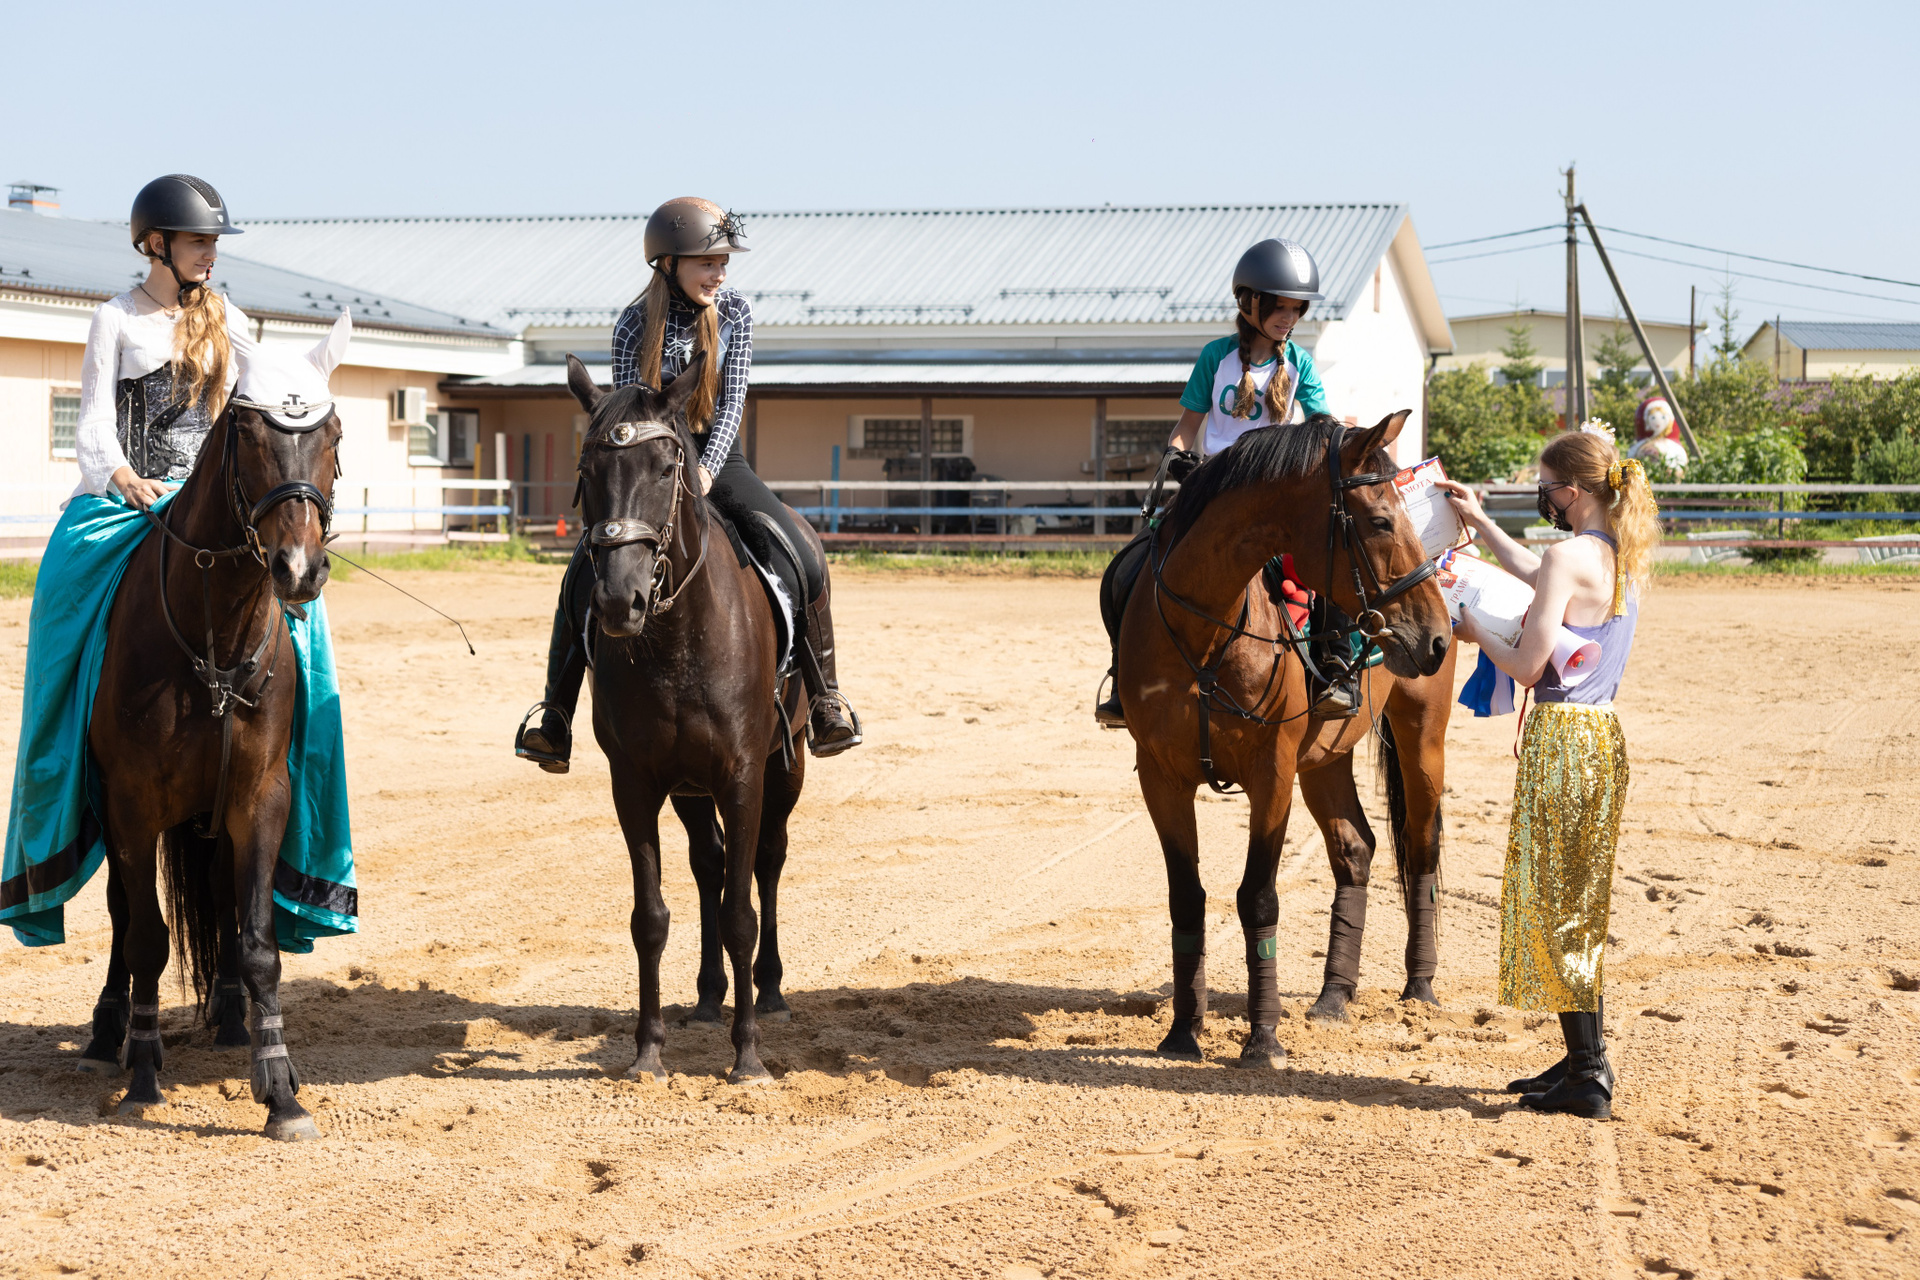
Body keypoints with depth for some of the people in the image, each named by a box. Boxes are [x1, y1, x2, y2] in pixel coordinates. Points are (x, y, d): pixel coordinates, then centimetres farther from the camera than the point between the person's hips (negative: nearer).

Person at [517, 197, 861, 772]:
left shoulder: (734, 313, -3)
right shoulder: (635, 325, -6)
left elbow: (732, 401, -9)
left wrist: (707, 470, -23)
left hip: (719, 462, 1)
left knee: (804, 567, -19)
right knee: (581, 579, -15)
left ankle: (826, 698, -3)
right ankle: (555, 717, -3)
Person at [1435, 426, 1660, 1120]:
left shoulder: (1571, 557, -17)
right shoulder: (1624, 556, 9)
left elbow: (1527, 666, -19)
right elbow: (1535, 574, 28)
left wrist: (1476, 634, -1)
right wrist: (1478, 522, 33)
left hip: (1562, 738, -9)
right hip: (1602, 733, 9)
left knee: (1552, 904, -1)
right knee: (1577, 905, 17)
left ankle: (1586, 1075, 0)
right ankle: (1586, 1059, 22)